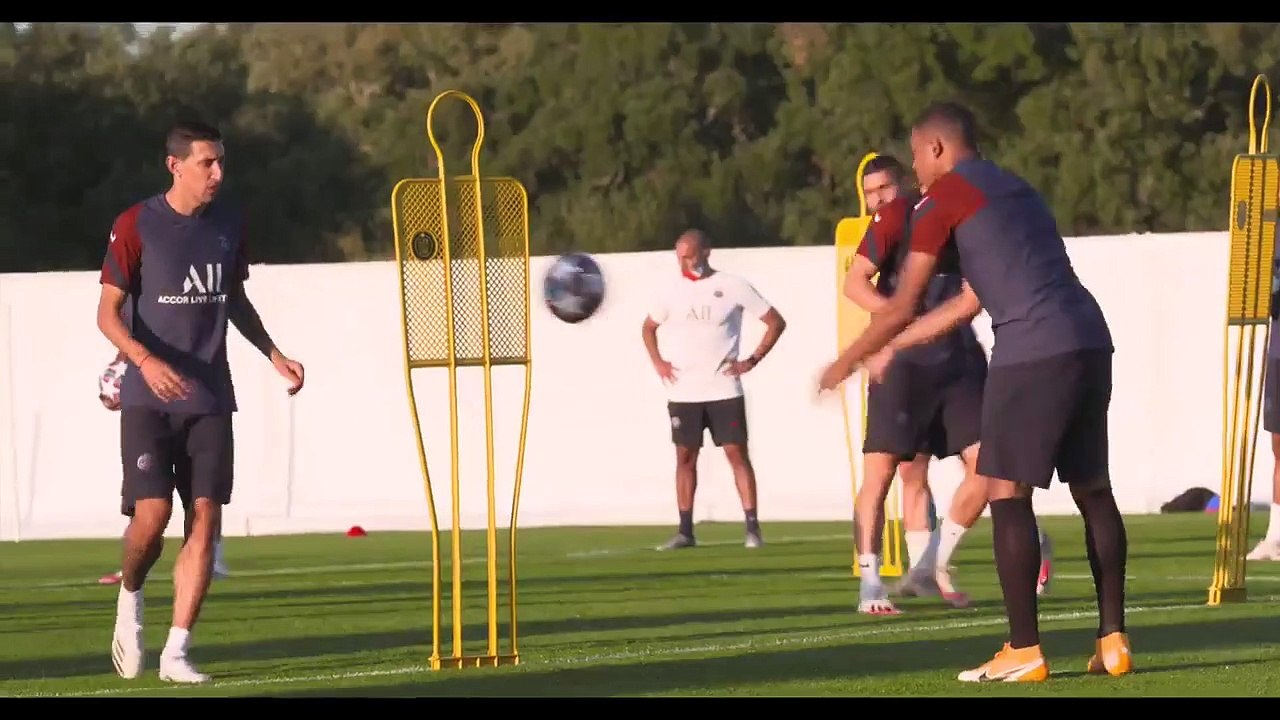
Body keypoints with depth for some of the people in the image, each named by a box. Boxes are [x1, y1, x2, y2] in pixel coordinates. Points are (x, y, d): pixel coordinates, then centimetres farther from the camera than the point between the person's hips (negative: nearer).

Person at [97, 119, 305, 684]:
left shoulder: (228, 223, 9)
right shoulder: (136, 226, -6)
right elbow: (107, 312, -7)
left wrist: (274, 355, 13)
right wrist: (146, 360, -24)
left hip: (210, 398, 4)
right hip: (148, 398, -4)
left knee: (205, 519, -6)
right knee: (152, 513, -14)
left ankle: (176, 652, -2)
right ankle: (130, 597, 19)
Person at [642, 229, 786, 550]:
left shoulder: (732, 286, -4)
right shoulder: (672, 291, 6)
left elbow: (776, 322, 1)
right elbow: (648, 328, 24)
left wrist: (752, 360, -6)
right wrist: (658, 362, 8)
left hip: (724, 390, -3)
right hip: (682, 392, 3)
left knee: (737, 454, -6)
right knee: (685, 457, 5)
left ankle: (752, 527, -4)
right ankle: (685, 531, 9)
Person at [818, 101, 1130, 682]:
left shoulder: (944, 198, 3)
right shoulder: (1015, 192, 27)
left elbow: (902, 306, 2)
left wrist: (846, 362, 16)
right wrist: (894, 347, 38)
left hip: (1033, 352, -8)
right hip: (1090, 344, 8)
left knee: (1006, 493, -3)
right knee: (1092, 490, 12)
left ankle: (1024, 651, -7)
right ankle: (1113, 641, 12)